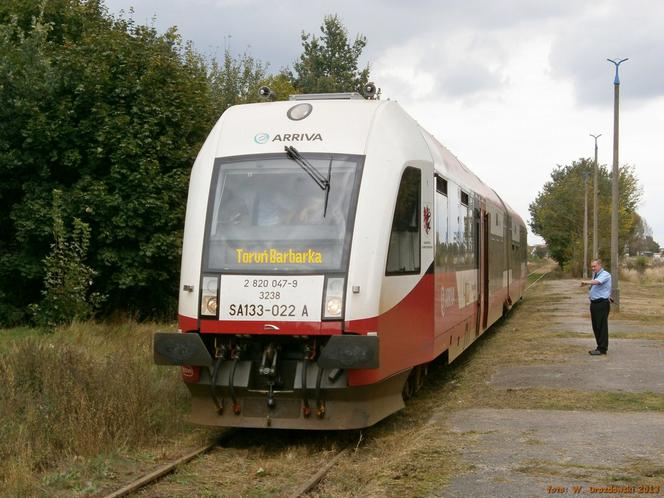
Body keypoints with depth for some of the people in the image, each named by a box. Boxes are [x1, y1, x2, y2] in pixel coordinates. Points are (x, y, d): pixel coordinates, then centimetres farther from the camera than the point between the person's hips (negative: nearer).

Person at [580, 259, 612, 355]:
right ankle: (599, 347, 21)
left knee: (602, 326, -5)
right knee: (595, 326, 12)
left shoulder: (605, 275, -12)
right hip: (594, 303, 9)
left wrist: (587, 282, -47)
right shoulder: (594, 275, 16)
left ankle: (602, 349, 0)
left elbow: (597, 282, -32)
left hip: (602, 303, -9)